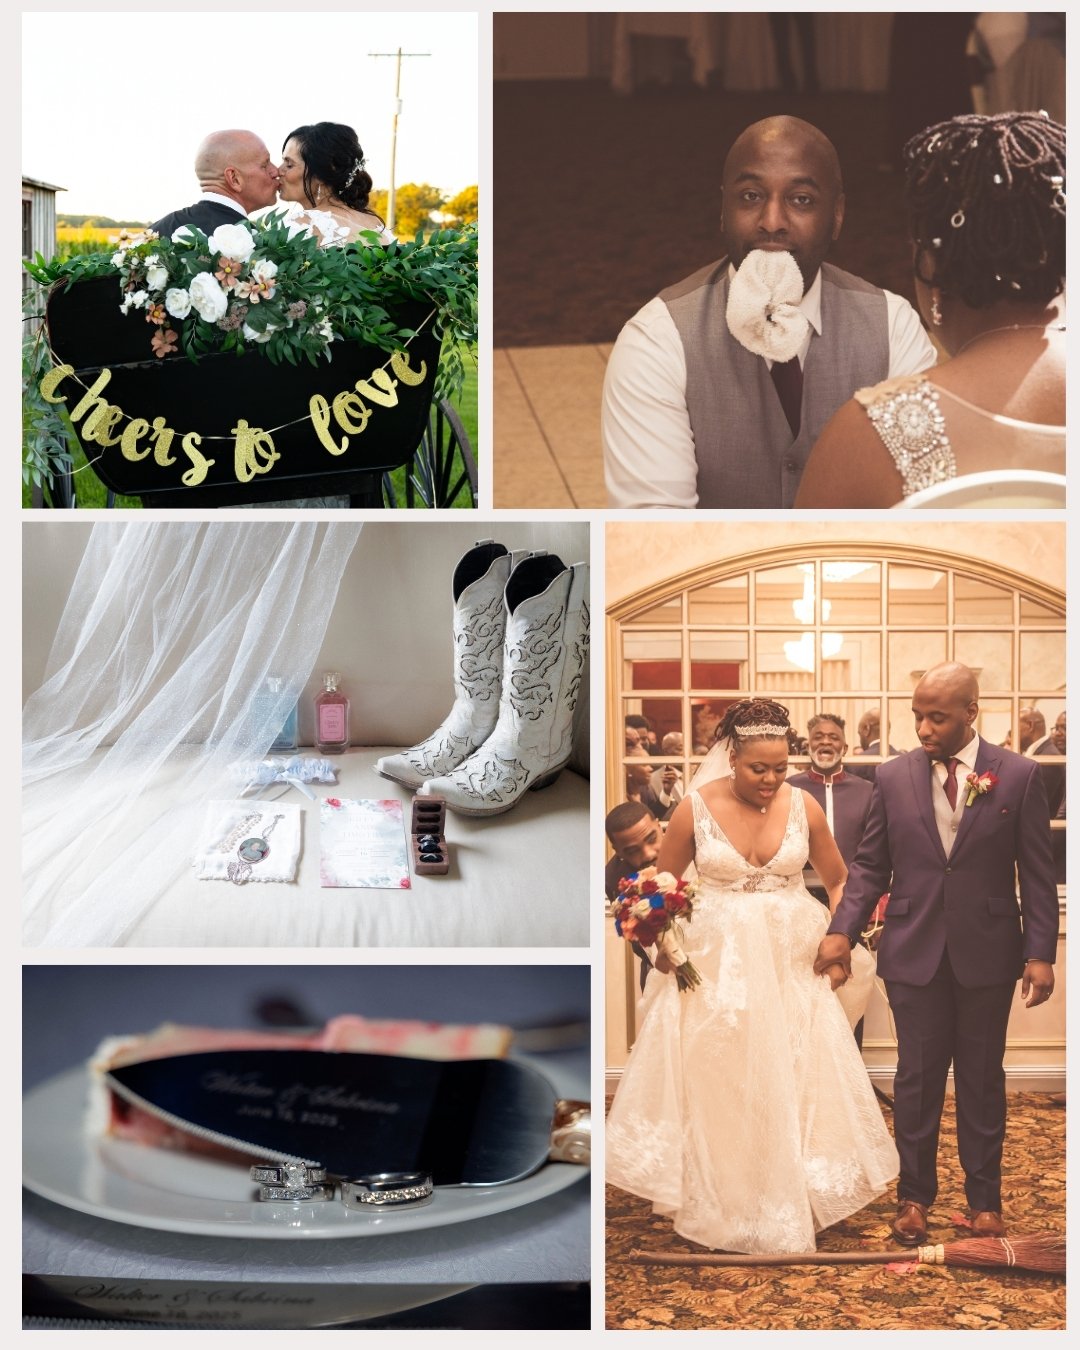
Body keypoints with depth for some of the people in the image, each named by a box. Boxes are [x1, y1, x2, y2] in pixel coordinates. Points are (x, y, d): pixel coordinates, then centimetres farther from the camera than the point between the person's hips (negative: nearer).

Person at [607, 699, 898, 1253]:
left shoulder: (803, 806, -4)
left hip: (792, 964, 1)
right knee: (717, 1088, 7)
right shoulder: (696, 807, -9)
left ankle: (791, 1199, 25)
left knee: (793, 1083, 7)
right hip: (717, 965, -1)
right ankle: (719, 1201, 24)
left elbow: (838, 880, 9)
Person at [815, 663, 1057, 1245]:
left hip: (986, 955, -1)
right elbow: (870, 864, 4)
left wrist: (1040, 953, -7)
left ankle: (984, 1199, 23)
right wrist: (842, 929, -8)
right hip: (914, 953, 1)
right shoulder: (893, 777, 0)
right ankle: (914, 1196, 21)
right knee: (917, 1079, 8)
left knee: (982, 1080, 11)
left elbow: (1037, 873, -3)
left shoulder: (1018, 776, -4)